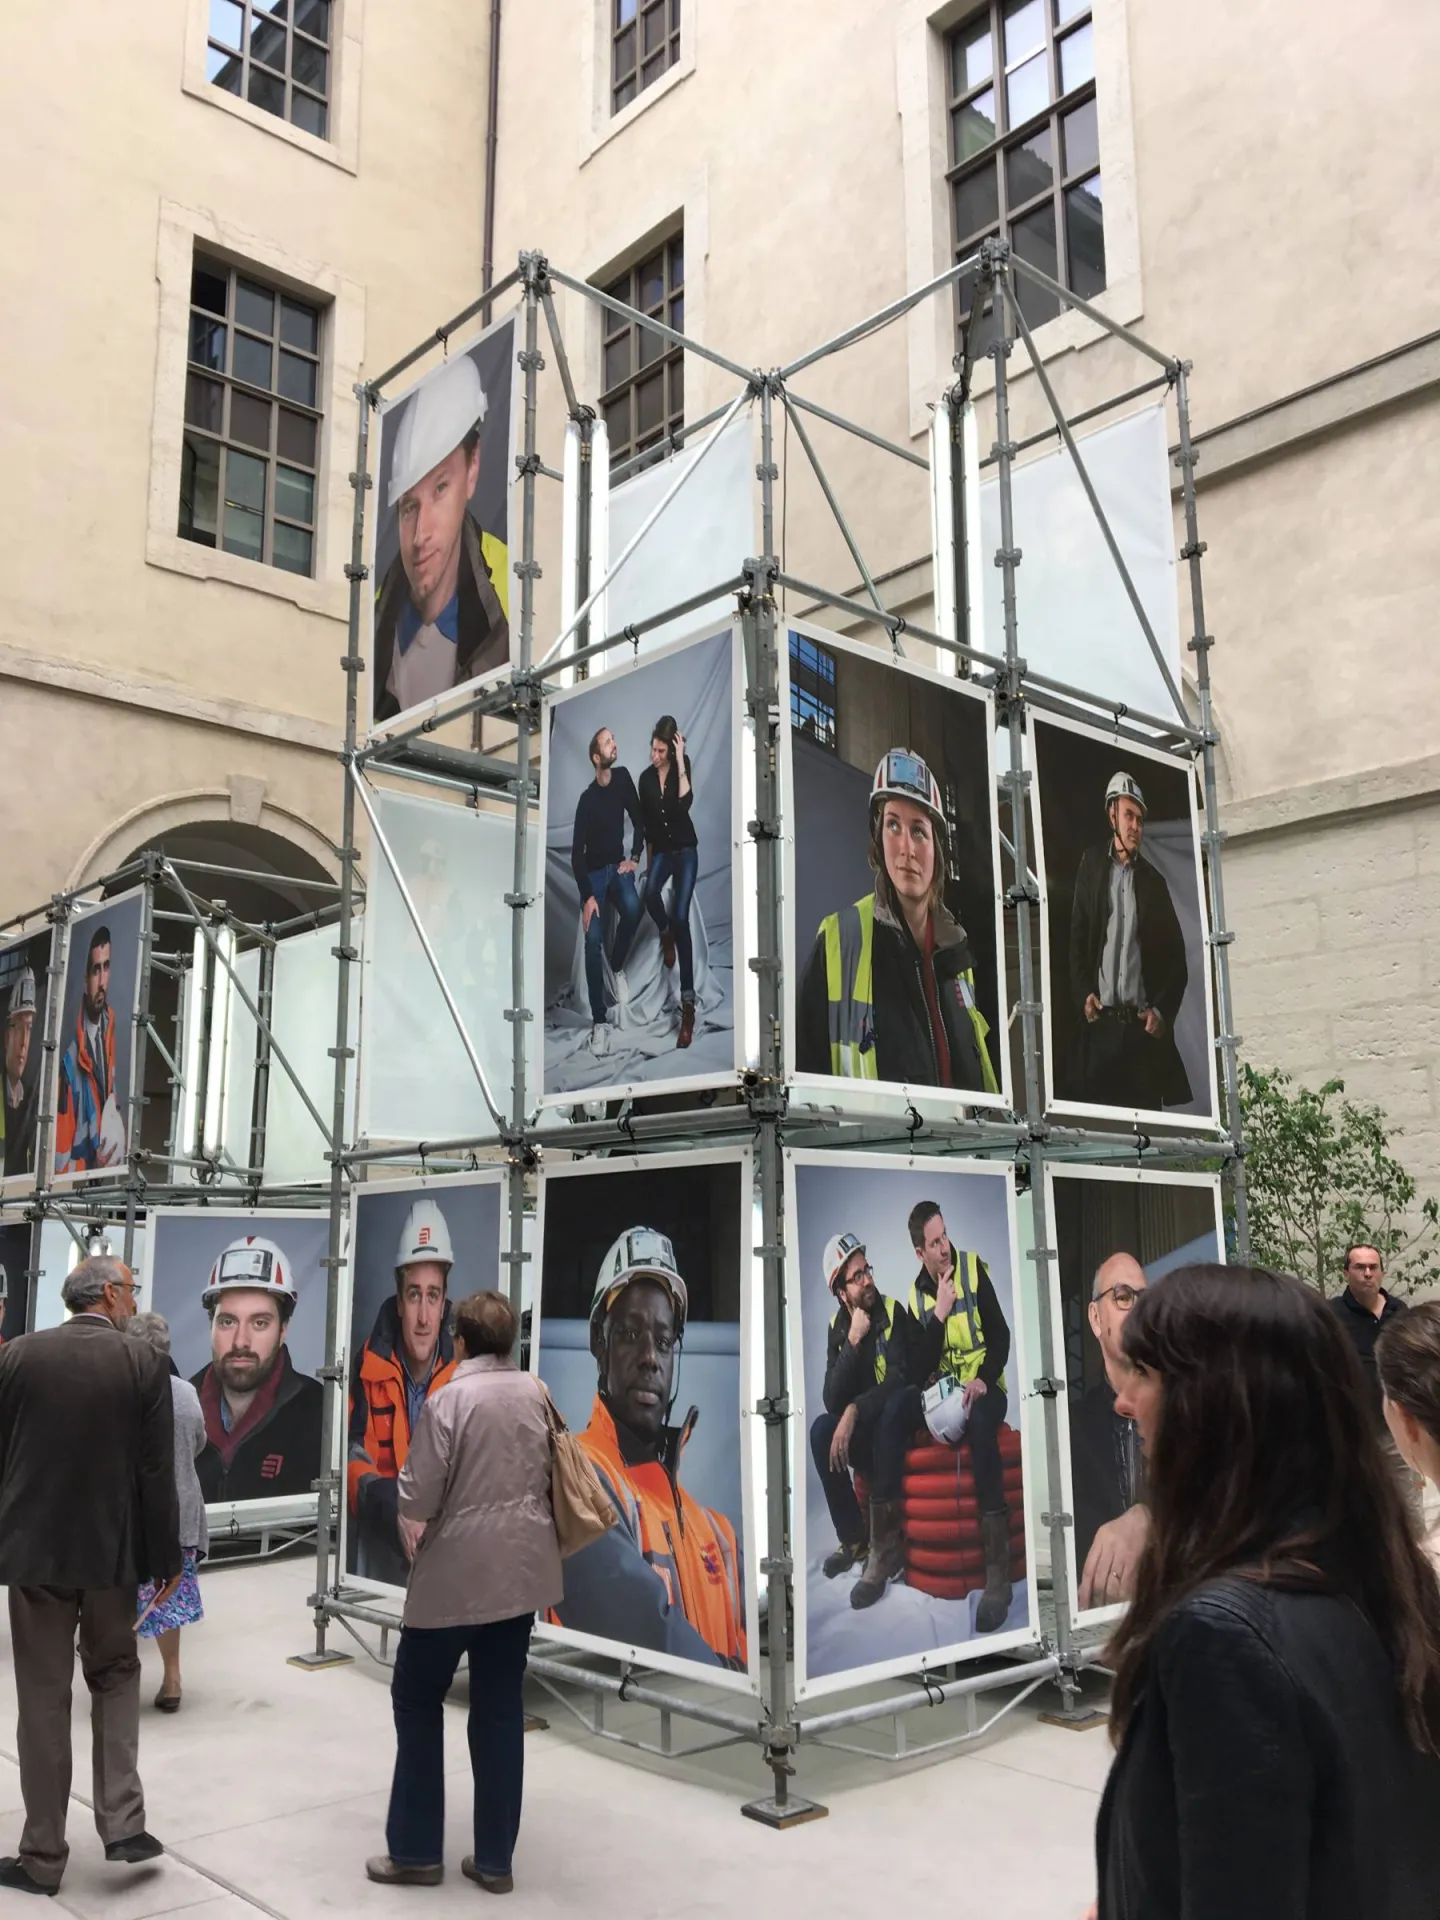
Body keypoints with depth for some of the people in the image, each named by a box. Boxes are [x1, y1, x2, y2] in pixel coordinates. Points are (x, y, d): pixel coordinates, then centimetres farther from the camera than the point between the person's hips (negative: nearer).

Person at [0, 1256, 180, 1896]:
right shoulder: (144, 1363, -8)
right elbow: (157, 1473, -7)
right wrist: (166, 1561, 2)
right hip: (111, 1549, 0)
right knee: (115, 1676, 20)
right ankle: (122, 1823, 12)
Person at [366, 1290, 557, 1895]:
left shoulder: (451, 1398, -15)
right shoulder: (537, 1393, 2)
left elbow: (419, 1497, -14)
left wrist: (411, 1525, 7)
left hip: (457, 1572, -5)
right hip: (522, 1569, 6)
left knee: (418, 1699, 12)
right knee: (501, 1708, 13)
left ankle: (416, 1850, 19)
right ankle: (495, 1857, 18)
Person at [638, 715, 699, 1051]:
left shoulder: (682, 767, -8)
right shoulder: (645, 778, 3)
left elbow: (686, 802, -26)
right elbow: (646, 822, 12)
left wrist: (680, 762, -27)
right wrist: (648, 859, 16)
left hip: (685, 851, -3)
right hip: (661, 852, 3)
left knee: (681, 919, -14)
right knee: (649, 893, -32)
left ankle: (688, 1002, -14)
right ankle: (666, 934, 5)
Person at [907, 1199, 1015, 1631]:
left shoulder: (974, 1268, -4)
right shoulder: (916, 1295, 4)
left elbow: (1001, 1335, -4)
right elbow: (922, 1369, -5)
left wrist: (983, 1380, -21)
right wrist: (939, 1314, -17)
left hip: (984, 1386, -4)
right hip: (945, 1393, 4)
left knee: (980, 1420, -37)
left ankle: (998, 1571, -42)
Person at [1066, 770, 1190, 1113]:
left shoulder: (1154, 881, 12)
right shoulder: (1091, 863, 11)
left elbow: (1175, 957, 12)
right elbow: (1076, 936, 8)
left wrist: (1162, 1011, -2)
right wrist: (1083, 995, -5)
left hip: (1143, 1027, 1)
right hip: (1100, 1023, -1)